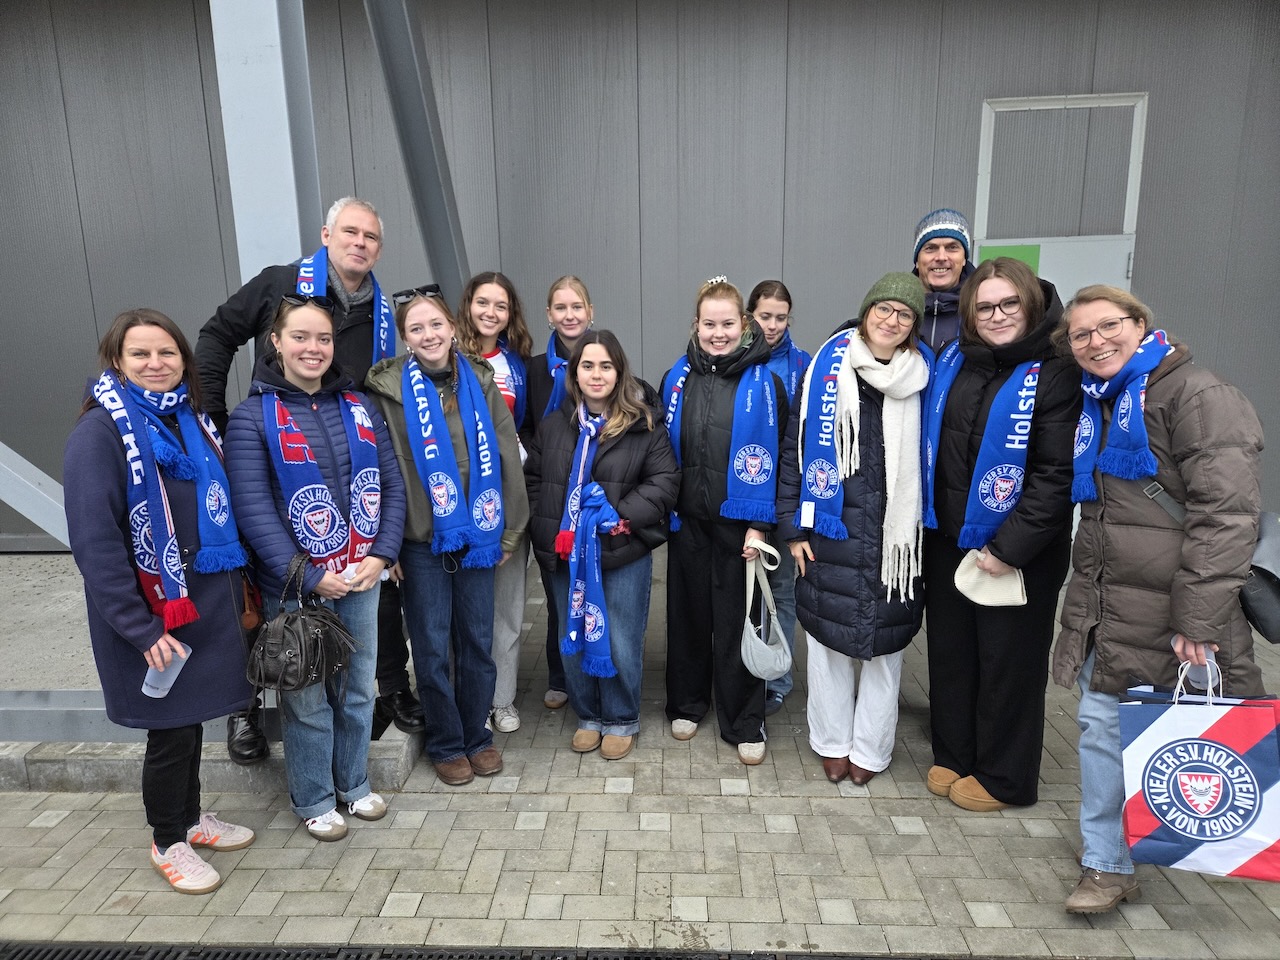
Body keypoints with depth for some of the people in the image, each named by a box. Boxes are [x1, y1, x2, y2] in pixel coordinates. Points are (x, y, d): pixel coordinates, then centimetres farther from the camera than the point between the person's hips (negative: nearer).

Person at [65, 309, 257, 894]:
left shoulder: (192, 420, 9)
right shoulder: (101, 431, -12)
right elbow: (94, 542, -17)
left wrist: (238, 592, 12)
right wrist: (140, 629, -19)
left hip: (208, 603, 6)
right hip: (156, 614, -6)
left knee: (190, 717, 19)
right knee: (170, 728, 7)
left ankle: (191, 817, 39)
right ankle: (168, 842, 29)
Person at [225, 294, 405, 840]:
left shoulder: (357, 406, 6)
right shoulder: (252, 417, -7)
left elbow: (392, 483, 4)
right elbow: (254, 509, -12)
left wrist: (381, 554, -7)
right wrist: (309, 577, -16)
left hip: (361, 577, 4)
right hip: (296, 588, -4)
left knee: (358, 688, 16)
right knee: (307, 698, 9)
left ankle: (354, 784, 37)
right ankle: (314, 800, 31)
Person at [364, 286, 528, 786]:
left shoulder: (480, 382, 3)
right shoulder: (390, 388, -5)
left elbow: (507, 458, 4)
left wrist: (511, 531, 2)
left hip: (476, 535, 2)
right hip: (422, 539, -2)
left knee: (478, 641, 12)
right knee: (432, 646, 8)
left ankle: (477, 735, 32)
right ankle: (446, 744, 27)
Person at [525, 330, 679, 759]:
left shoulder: (644, 424, -5)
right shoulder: (554, 425, 6)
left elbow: (665, 480, -7)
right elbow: (533, 479, 11)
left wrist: (621, 515, -17)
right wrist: (546, 531, 0)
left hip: (624, 552, -3)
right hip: (567, 553, 4)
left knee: (621, 644, 5)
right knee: (573, 641, 13)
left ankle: (621, 721, 28)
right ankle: (588, 717, 35)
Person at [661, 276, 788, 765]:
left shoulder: (763, 382, -6)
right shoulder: (677, 378, 3)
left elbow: (772, 456, -7)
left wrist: (759, 523, -11)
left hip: (738, 520, -3)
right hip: (688, 519, 3)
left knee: (737, 619, 6)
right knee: (687, 612, 14)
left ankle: (744, 723, 21)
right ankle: (686, 704, 33)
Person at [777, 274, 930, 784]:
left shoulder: (923, 376, 2)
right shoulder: (830, 367, -1)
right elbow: (795, 445, 0)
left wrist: (927, 527, 3)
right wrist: (794, 526, -3)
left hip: (895, 532, 1)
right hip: (832, 529, -1)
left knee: (886, 638, 10)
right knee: (829, 633, 9)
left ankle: (870, 748, 29)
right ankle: (832, 742, 29)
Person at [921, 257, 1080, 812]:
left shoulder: (1054, 374, -11)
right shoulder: (952, 361, 4)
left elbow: (1058, 474, -15)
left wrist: (1009, 547, -19)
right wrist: (928, 521, 7)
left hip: (1017, 550, -5)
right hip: (947, 539, 6)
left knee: (1009, 660, 9)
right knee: (949, 650, 16)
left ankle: (1003, 777, 27)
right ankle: (952, 755, 35)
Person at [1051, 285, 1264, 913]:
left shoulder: (1197, 396, -12)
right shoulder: (1094, 406, 13)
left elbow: (1227, 515, -19)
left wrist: (1200, 620, -22)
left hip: (1165, 614, -7)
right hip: (1102, 607, 7)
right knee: (1100, 724, 10)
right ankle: (1107, 867, 24)